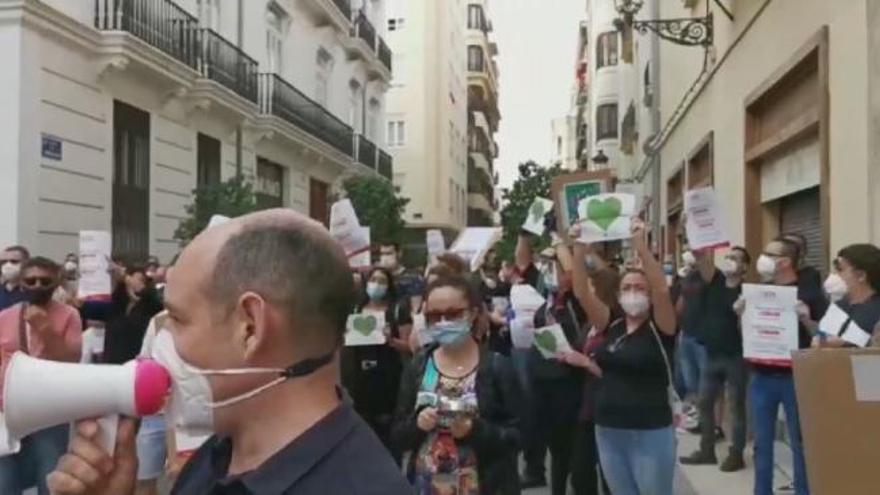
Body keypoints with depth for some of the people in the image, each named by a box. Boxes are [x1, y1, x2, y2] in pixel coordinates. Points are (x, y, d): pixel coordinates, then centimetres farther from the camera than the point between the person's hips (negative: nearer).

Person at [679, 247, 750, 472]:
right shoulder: (715, 281, 5)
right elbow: (704, 261, -12)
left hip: (735, 356, -6)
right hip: (712, 355, 6)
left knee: (736, 405, 3)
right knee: (705, 402, 11)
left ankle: (737, 454, 12)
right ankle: (707, 450, 22)